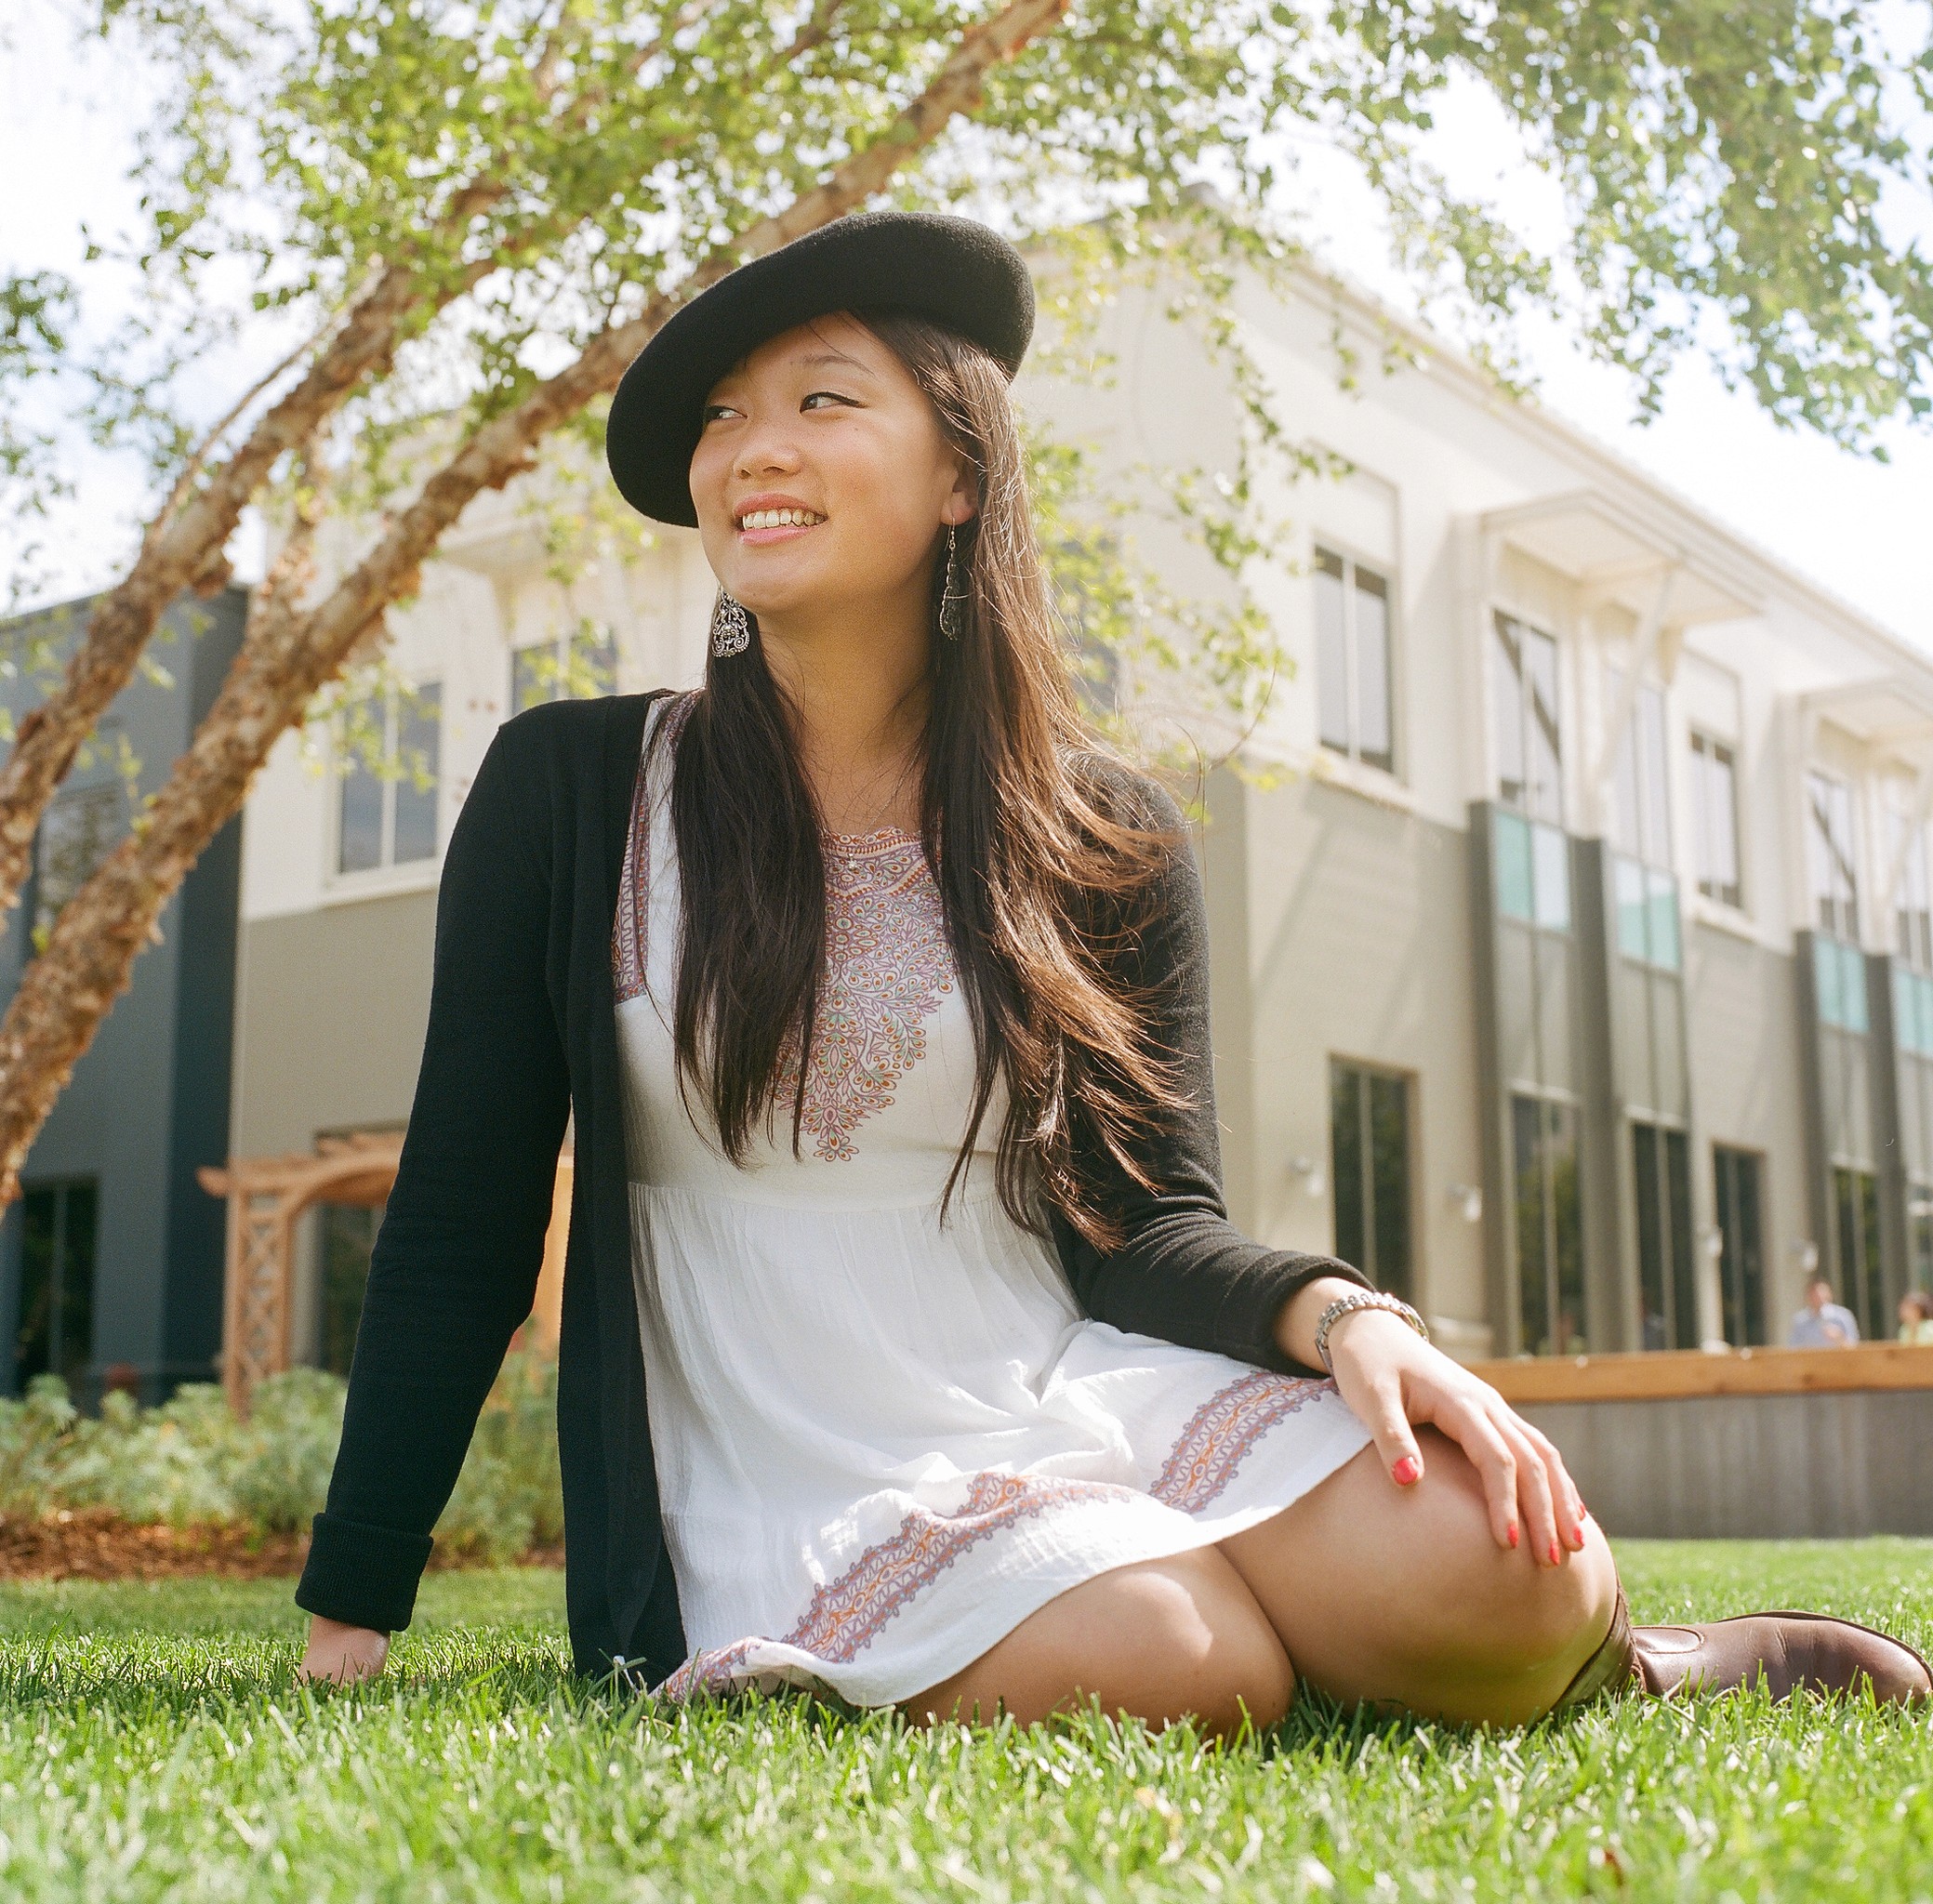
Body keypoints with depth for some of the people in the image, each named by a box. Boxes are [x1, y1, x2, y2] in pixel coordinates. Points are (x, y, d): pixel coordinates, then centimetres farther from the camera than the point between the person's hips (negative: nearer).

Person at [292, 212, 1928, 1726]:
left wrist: (1345, 1316, -20)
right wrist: (353, 1615, 0)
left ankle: (1611, 1660, 8)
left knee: (1493, 1562, -26)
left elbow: (1147, 1224, 3)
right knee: (1177, 1665, -32)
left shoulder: (1105, 844, 4)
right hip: (802, 1490, -1)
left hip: (1089, 1398, 2)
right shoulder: (570, 791, -1)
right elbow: (459, 1225, 1)